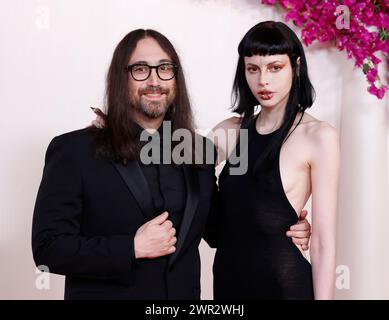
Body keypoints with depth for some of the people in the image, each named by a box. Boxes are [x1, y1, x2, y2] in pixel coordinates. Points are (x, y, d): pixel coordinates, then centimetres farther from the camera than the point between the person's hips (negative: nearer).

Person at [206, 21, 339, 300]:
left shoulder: (319, 136, -11)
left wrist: (323, 296, -13)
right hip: (228, 276, 5)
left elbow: (324, 242, -12)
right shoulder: (230, 131, 3)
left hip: (284, 280, -4)